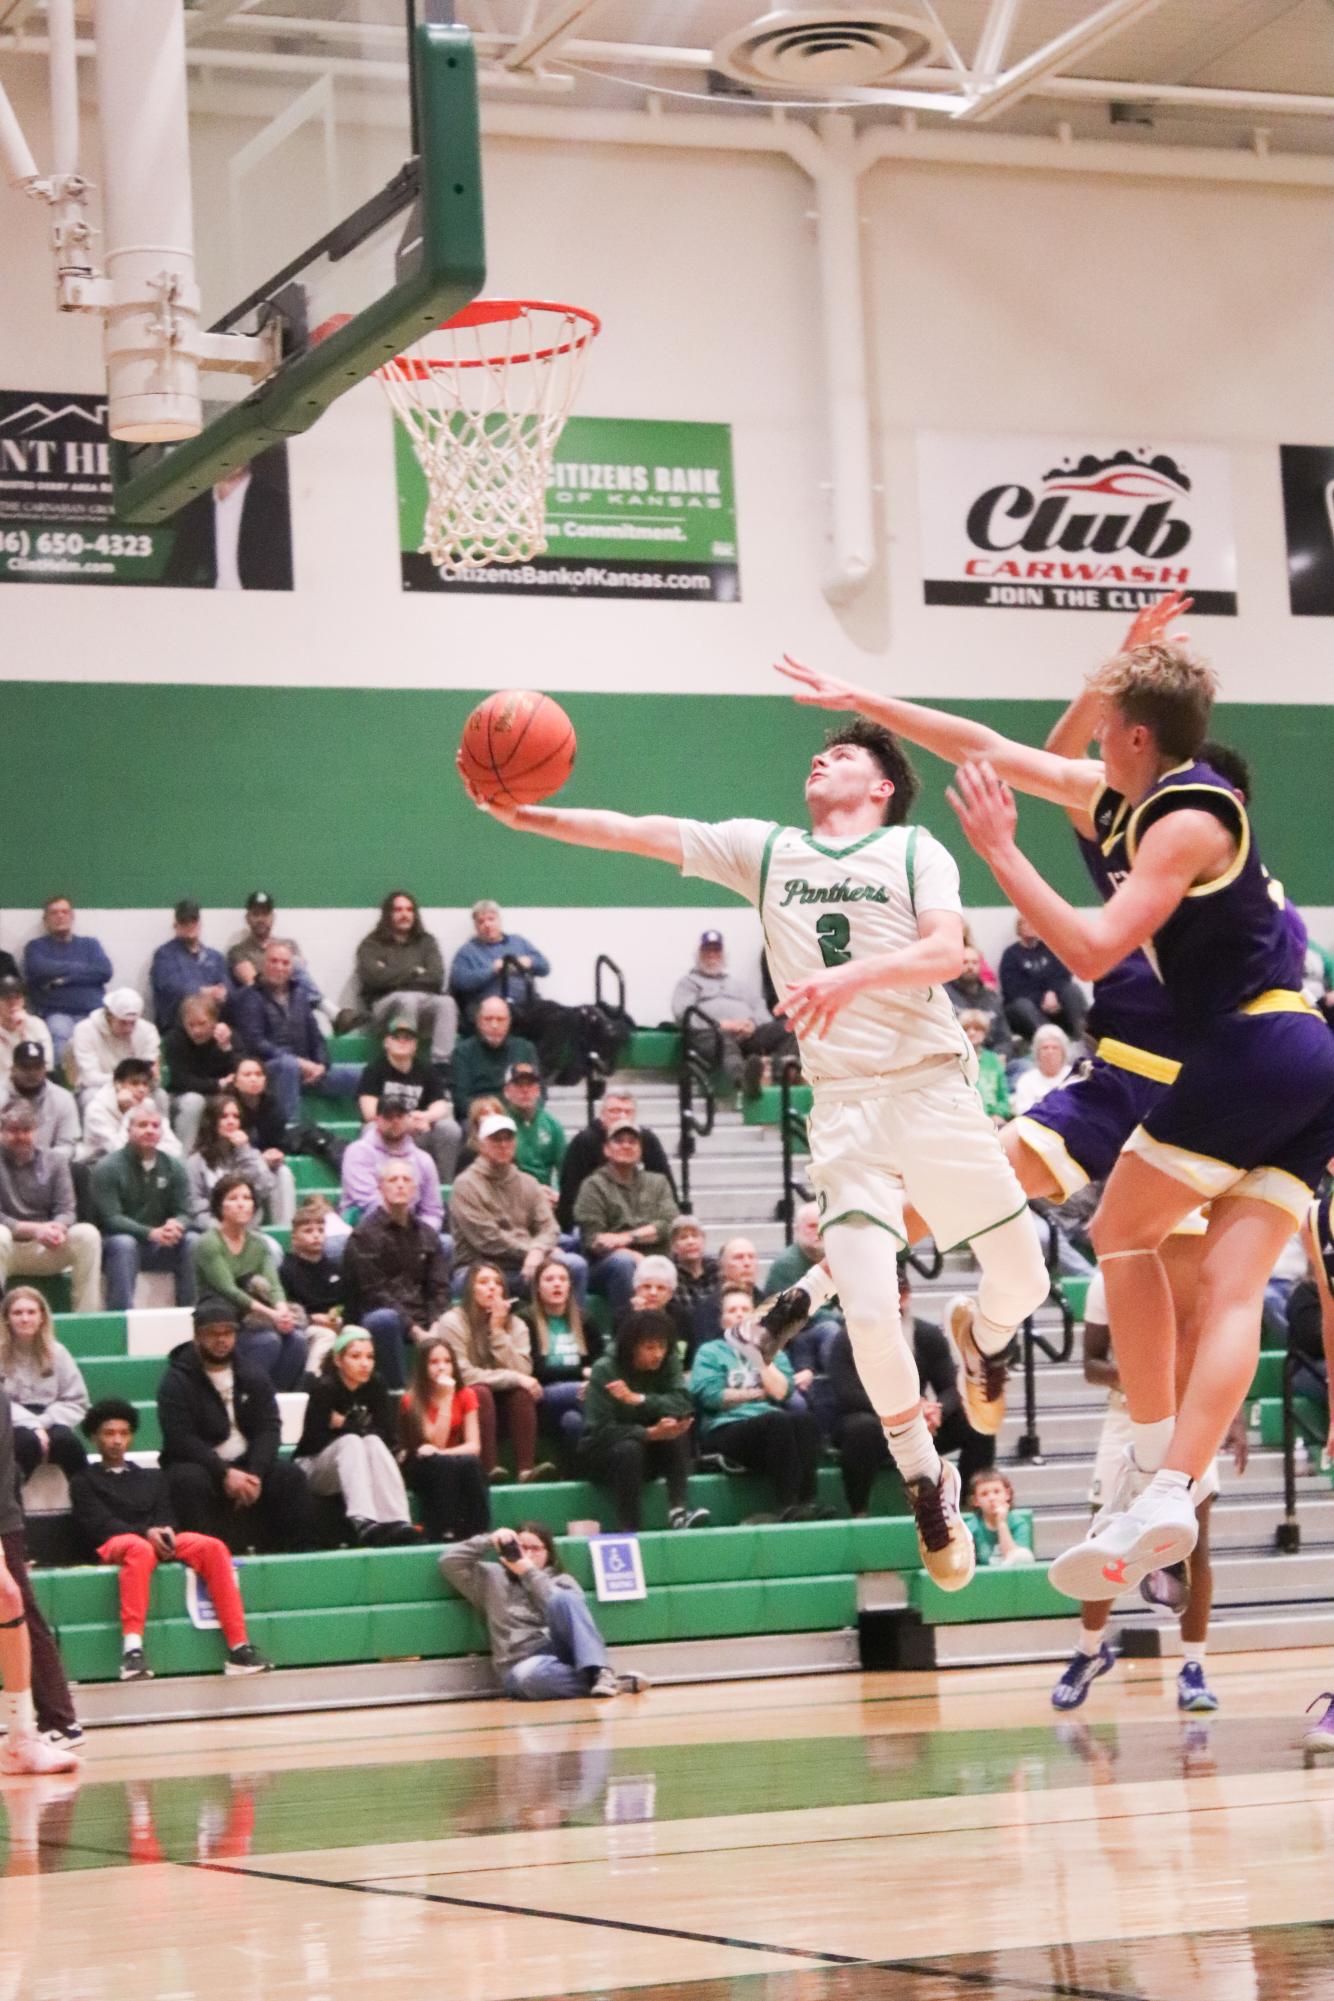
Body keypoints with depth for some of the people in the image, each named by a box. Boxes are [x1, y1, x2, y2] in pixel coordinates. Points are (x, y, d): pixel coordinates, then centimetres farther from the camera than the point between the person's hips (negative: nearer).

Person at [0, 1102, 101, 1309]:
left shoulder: (55, 1162, 7)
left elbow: (66, 1211, 1)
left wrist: (57, 1228, -24)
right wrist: (33, 1230, -25)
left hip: (47, 1250, 3)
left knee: (88, 1234, -23)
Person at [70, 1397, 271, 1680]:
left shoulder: (152, 1477, 30)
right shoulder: (85, 1481, 16)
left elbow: (166, 1517, 18)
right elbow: (98, 1524, 0)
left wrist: (165, 1533, -9)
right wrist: (145, 1533, -17)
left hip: (159, 1540, 4)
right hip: (113, 1544, -4)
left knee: (213, 1547, -26)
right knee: (140, 1549, -42)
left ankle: (238, 1648, -33)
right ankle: (132, 1652, -55)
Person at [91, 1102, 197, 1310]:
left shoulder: (174, 1167, 5)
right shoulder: (108, 1168, -8)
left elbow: (184, 1213, 1)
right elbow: (110, 1219, -16)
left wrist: (176, 1225, -26)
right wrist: (151, 1233, -32)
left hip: (160, 1247, 4)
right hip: (117, 1242, -4)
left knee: (192, 1242, -23)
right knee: (123, 1243, -37)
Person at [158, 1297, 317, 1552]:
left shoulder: (253, 1378, 9)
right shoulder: (176, 1381, -5)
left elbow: (268, 1429, -1)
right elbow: (181, 1439, -16)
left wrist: (255, 1474, -19)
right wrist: (224, 1473, -26)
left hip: (246, 1465, 4)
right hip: (200, 1465, -4)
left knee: (291, 1476, -20)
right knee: (190, 1481, -37)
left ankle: (300, 1550, -17)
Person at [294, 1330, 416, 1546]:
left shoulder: (375, 1385, -4)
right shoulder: (324, 1388, -17)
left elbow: (389, 1438, -9)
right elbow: (315, 1441, -24)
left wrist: (344, 1424, -15)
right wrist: (356, 1426, -16)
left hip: (355, 1467, 4)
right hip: (313, 1467, -4)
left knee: (373, 1443, -27)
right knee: (350, 1442, -32)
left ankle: (397, 1520, -45)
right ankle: (362, 1521, -55)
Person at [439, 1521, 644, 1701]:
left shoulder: (561, 1581, 17)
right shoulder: (493, 1578, 18)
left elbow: (566, 1609, -6)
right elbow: (449, 1562, 8)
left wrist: (529, 1573, -4)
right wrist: (489, 1541, 1)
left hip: (560, 1654, 1)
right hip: (523, 1666, -1)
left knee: (563, 1599, -28)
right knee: (529, 1676, -41)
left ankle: (599, 1672, -41)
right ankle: (610, 1682, -36)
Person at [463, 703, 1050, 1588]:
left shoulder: (915, 851, 2)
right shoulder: (765, 849, 10)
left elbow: (945, 952, -14)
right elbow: (636, 832, 5)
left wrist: (851, 977, -29)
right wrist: (528, 817, -7)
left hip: (934, 1090, -1)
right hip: (843, 1108, 1)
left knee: (1023, 1278, 6)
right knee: (871, 1311, -14)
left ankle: (984, 1338, 44)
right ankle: (926, 1480, 5)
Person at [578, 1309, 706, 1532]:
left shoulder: (668, 1363, -6)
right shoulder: (604, 1370, -17)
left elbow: (683, 1405, -22)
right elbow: (601, 1430, -24)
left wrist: (638, 1399, -32)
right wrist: (649, 1433, -35)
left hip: (649, 1452, 4)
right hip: (602, 1452, -3)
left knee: (678, 1428, -24)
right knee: (629, 1449, -36)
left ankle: (678, 1509, -29)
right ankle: (629, 1529, -33)